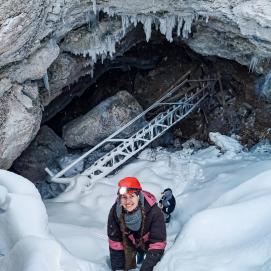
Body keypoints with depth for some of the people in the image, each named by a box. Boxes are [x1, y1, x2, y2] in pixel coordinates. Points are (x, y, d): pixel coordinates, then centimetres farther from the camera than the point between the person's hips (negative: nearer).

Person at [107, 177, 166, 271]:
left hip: (149, 241, -1)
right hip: (129, 241, 2)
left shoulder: (153, 212, -40)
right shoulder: (115, 212, -31)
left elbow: (158, 242, -38)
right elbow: (115, 241, -22)